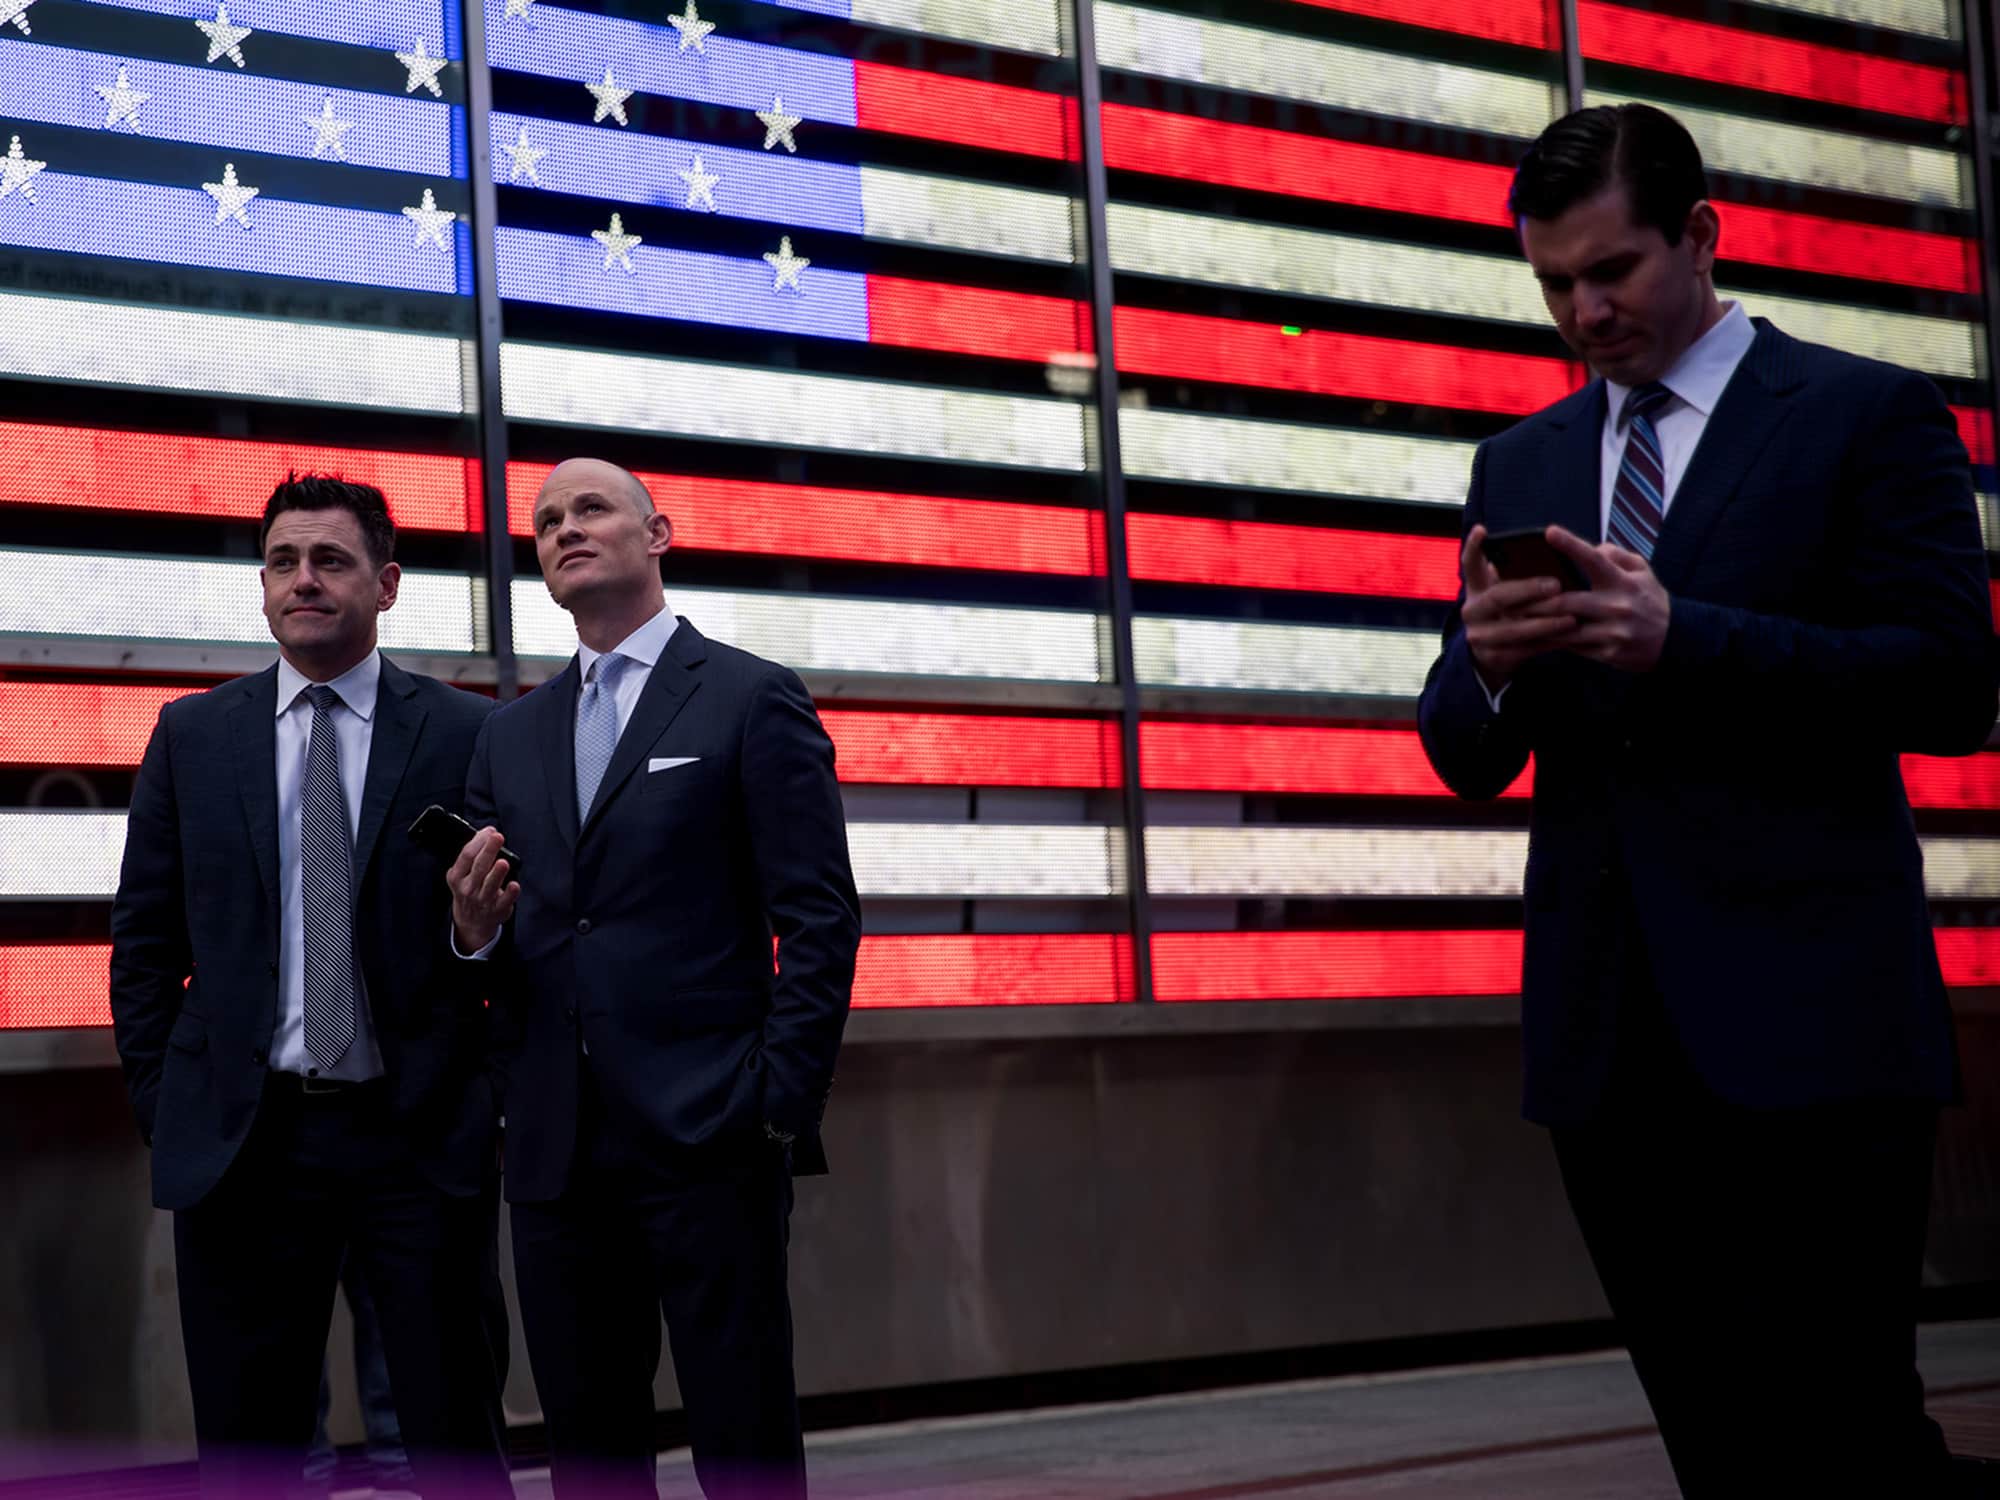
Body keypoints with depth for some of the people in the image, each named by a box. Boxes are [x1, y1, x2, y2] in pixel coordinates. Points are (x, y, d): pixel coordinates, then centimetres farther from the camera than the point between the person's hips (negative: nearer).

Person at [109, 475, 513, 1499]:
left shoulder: (467, 735, 2)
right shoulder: (193, 735, 9)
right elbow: (144, 938, 11)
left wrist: (501, 1100, -3)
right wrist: (160, 1104, 4)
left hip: (419, 1136, -2)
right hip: (240, 1139, 2)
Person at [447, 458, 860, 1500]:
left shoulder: (753, 700, 2)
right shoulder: (511, 736, 17)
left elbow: (821, 922, -4)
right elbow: (505, 966, 19)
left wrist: (782, 1107, -12)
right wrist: (477, 932, -5)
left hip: (708, 1138, -5)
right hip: (557, 1144, 5)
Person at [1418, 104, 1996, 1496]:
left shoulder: (1870, 415, 3)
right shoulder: (1522, 464, 18)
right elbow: (1468, 757, 17)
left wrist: (1680, 637, -17)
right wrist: (1488, 665, -8)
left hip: (1807, 1017, -5)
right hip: (1610, 1037, 5)